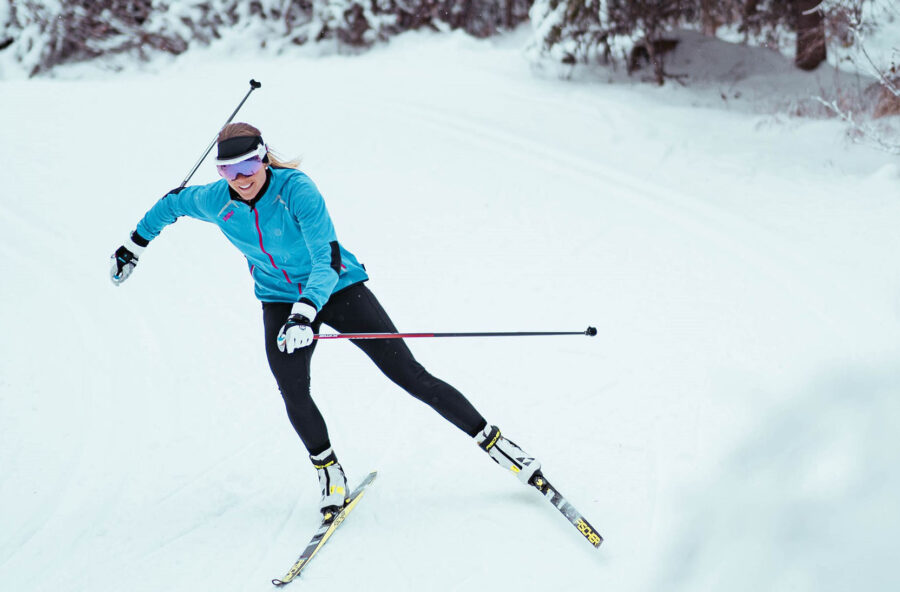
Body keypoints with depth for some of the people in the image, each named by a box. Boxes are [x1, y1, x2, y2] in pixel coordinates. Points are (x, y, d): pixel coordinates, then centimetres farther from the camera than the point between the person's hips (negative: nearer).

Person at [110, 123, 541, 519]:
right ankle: (328, 471, 4)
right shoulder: (215, 201, -12)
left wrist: (305, 314, -47)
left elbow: (327, 262, -33)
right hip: (280, 301, 3)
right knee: (293, 392, -21)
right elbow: (171, 205, 10)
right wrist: (132, 247, 19)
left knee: (410, 375, -9)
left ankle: (495, 443, 0)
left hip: (338, 290, -3)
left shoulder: (296, 190, -27)